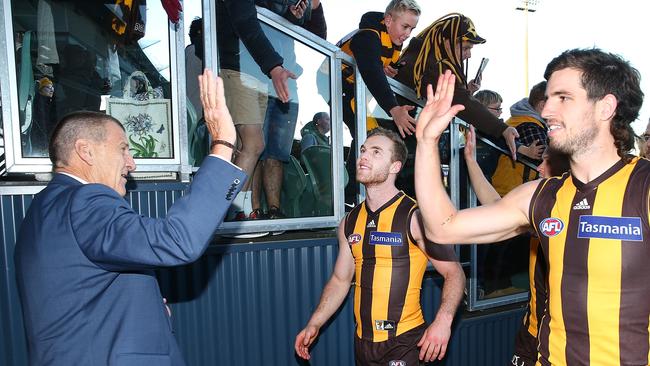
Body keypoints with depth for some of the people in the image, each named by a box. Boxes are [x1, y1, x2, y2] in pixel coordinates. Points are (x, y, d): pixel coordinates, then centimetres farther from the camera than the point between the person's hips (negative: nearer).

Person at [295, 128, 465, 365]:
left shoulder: (415, 217, -13)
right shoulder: (350, 222, 4)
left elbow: (454, 274, -10)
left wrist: (443, 321, -25)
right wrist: (314, 324, 4)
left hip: (404, 341, -5)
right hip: (362, 341, 6)